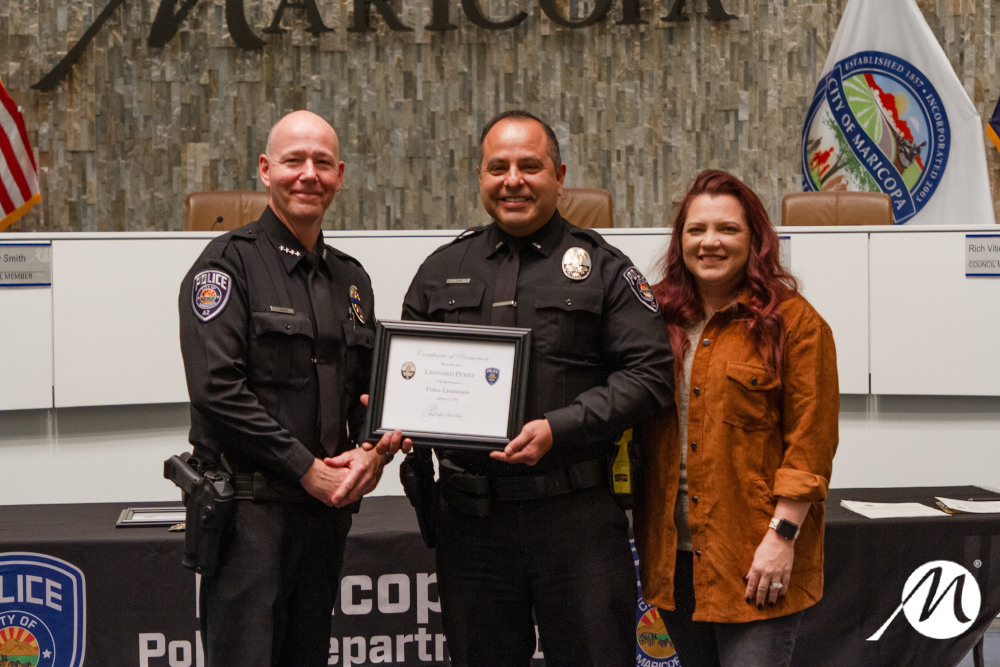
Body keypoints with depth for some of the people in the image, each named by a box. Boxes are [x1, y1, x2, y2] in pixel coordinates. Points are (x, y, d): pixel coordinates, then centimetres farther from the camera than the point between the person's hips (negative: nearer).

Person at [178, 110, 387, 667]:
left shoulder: (351, 278, 16)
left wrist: (373, 454, -2)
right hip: (248, 509, -6)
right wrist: (306, 468, -15)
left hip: (329, 504, 6)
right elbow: (217, 389, -15)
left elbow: (373, 387, 20)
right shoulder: (229, 264, -5)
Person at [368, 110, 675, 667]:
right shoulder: (443, 271, 14)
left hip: (576, 515, -3)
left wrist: (559, 429, -16)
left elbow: (649, 371, -5)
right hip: (471, 513, 3)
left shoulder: (602, 268, 3)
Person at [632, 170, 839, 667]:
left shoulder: (793, 322, -5)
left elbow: (809, 445, -9)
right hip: (675, 555, 5)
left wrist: (783, 536, -15)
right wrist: (643, 537, 9)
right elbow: (638, 432, 17)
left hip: (755, 556, -5)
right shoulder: (660, 318, 11)